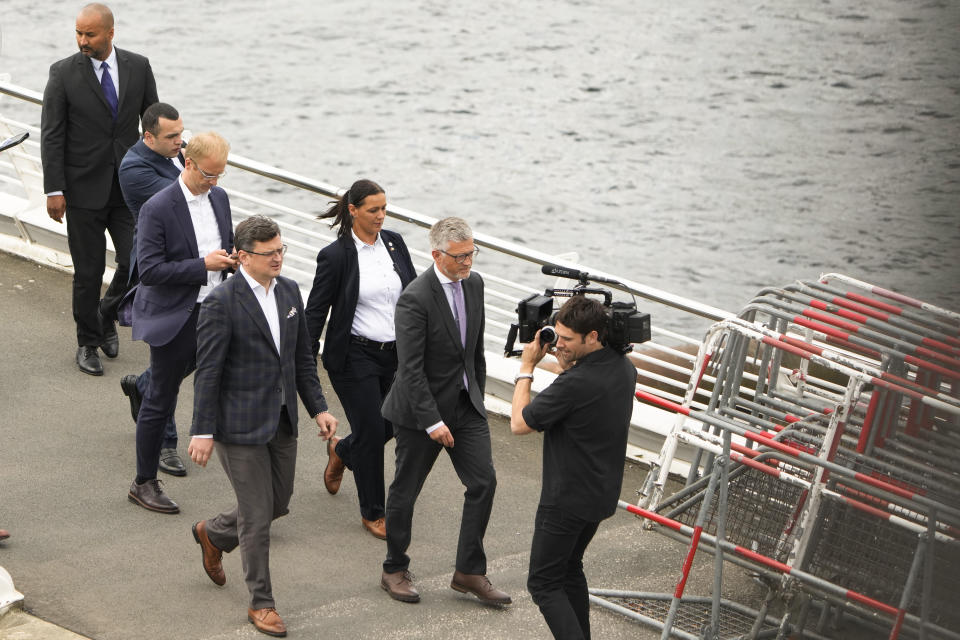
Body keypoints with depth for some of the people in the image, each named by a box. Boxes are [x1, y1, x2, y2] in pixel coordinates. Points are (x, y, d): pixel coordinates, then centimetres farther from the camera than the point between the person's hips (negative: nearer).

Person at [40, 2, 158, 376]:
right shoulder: (63, 73, -6)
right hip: (84, 188, -2)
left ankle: (107, 314, 23)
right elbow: (51, 135, -6)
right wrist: (54, 190, -11)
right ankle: (87, 343, 20)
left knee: (136, 261, -6)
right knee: (88, 271, 4)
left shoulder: (138, 67, 1)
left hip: (129, 187, 2)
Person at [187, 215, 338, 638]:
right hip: (240, 426, -7)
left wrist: (317, 408, 8)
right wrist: (202, 432, -17)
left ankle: (213, 533, 44)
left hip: (282, 421, 7)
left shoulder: (289, 291, 5)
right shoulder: (222, 303, -17)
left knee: (279, 503, 17)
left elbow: (302, 357, 13)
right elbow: (207, 372, -16)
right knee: (257, 517, 0)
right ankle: (261, 604, 15)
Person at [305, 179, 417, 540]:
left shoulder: (393, 243, 3)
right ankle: (372, 514, 14)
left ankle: (341, 451, 45)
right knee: (371, 431, -3)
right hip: (355, 357, -6)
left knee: (392, 425, 12)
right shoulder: (336, 256, -12)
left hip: (396, 354, 6)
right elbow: (316, 311, -7)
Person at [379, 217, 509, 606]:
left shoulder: (473, 284, 1)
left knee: (484, 481, -2)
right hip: (420, 409, -6)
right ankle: (394, 570, 24)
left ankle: (469, 572, 7)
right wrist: (432, 422, -23)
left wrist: (478, 393, 15)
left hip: (466, 404, 6)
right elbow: (410, 369, -22)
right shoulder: (415, 299, -22)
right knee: (405, 491, 7)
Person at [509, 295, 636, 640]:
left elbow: (520, 423, -16)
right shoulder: (623, 369, -1)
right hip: (603, 493, 9)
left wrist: (526, 367, -7)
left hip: (568, 500, -9)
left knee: (544, 582, 1)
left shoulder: (576, 382, -28)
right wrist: (562, 360, 7)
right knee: (570, 568, 25)